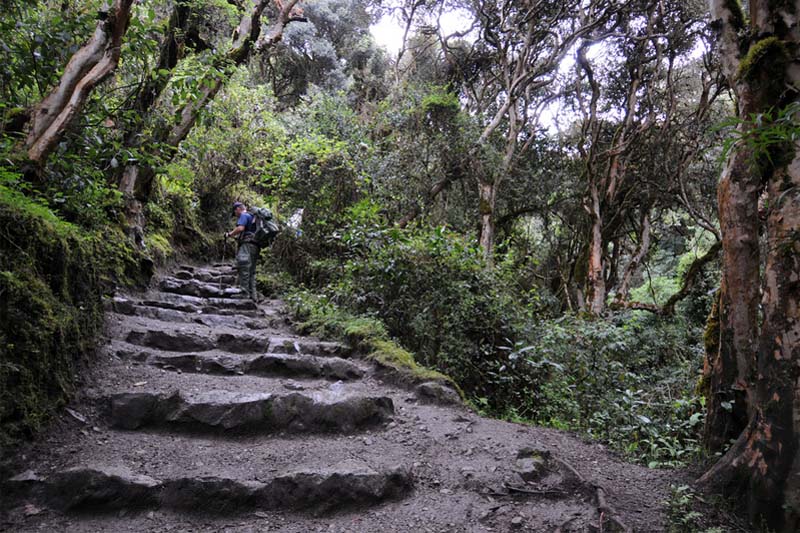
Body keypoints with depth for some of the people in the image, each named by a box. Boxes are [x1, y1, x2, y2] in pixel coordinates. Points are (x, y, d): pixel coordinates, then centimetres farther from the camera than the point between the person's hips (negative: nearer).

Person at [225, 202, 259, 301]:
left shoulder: (244, 215, 0)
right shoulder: (252, 217, 29)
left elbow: (240, 228, -17)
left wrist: (229, 234, -4)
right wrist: (236, 237, 28)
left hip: (247, 245, -10)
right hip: (255, 246, 10)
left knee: (244, 270, -13)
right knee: (251, 272, 9)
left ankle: (245, 293, -17)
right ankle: (253, 295, 8)